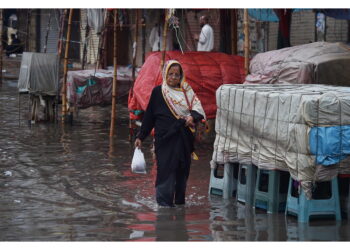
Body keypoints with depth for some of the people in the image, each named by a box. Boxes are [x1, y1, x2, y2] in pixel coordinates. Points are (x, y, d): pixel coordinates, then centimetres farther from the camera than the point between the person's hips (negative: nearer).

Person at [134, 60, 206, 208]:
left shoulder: (186, 91, 10)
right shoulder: (158, 92, 3)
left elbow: (197, 107, 0)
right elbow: (149, 115, 5)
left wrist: (192, 117, -23)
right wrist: (140, 136, 3)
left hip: (183, 139, 3)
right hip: (165, 139, -3)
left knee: (182, 171, 7)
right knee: (166, 170, -9)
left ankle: (179, 201, 18)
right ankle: (164, 202, -8)